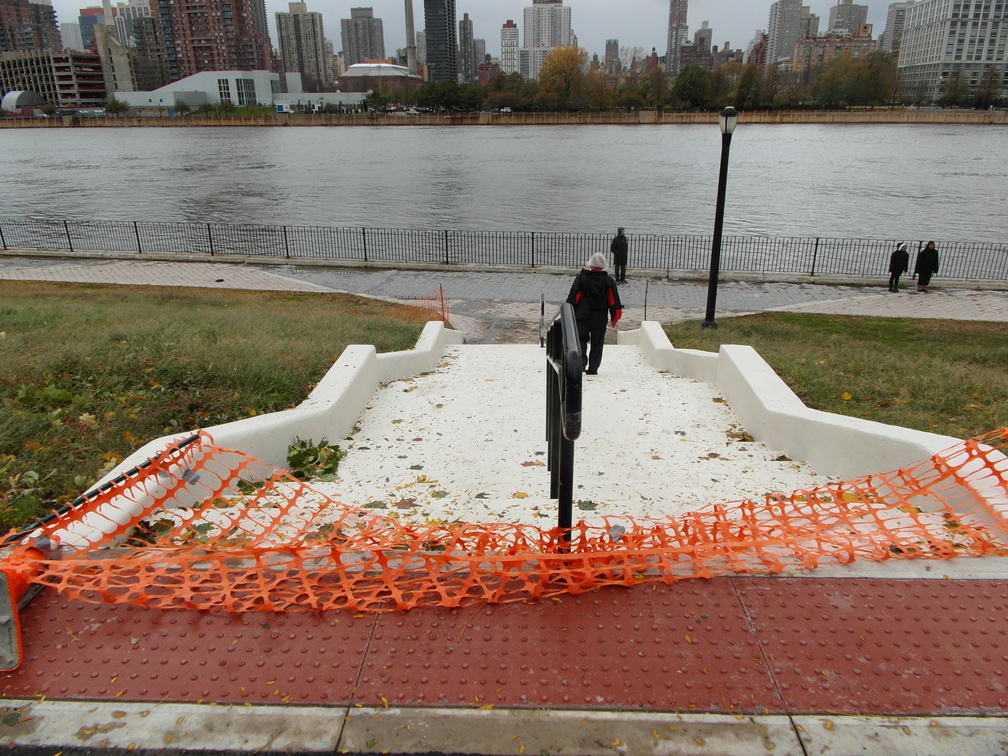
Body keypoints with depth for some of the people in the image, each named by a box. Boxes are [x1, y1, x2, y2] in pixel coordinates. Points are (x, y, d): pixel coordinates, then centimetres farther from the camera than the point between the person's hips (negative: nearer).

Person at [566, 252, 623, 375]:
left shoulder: (581, 278, -6)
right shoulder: (609, 281, -2)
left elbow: (572, 298, -3)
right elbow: (614, 301, 1)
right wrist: (615, 318, 10)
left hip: (582, 316, -1)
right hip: (600, 318, 1)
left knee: (581, 339, 15)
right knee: (597, 343, 8)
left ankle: (582, 360, -5)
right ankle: (593, 368, 9)